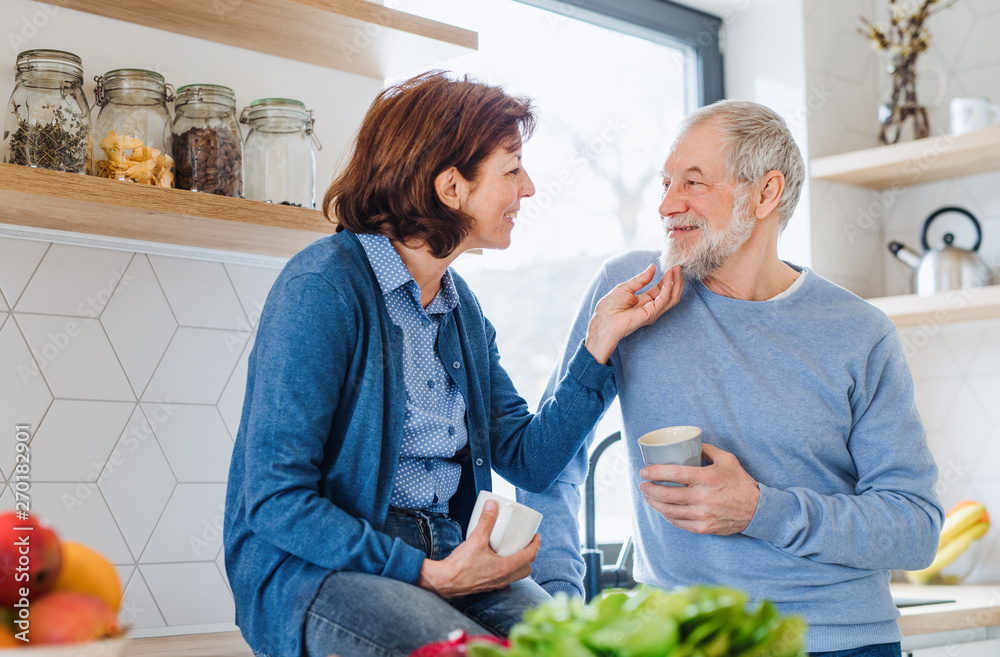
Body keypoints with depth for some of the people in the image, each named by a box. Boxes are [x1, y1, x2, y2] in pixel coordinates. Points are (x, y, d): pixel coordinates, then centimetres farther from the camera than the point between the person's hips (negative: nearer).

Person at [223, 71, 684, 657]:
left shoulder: (462, 308, 12)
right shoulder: (323, 285, -13)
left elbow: (531, 459, 11)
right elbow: (275, 497, -17)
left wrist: (603, 338, 3)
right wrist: (428, 574, -19)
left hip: (441, 562, 7)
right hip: (312, 568, -7)